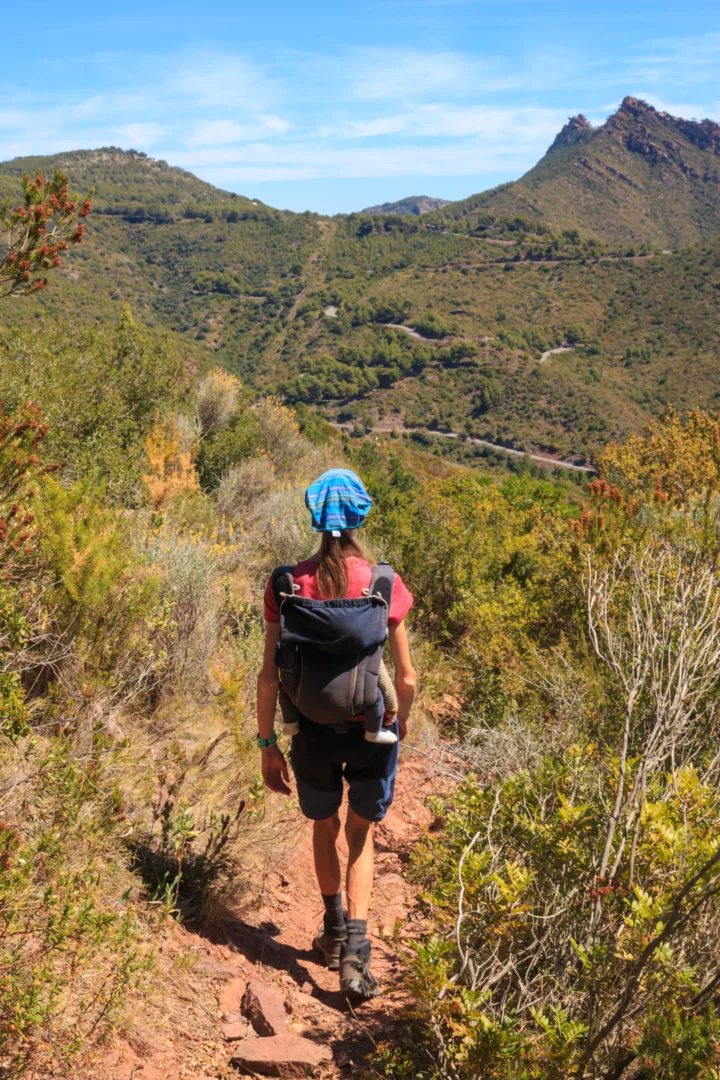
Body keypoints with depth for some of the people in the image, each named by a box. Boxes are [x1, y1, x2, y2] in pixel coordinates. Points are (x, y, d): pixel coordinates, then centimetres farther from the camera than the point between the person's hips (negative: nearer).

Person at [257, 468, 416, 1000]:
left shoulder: (287, 584, -11)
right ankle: (355, 948, 9)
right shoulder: (384, 583, -13)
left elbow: (270, 675, -8)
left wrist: (268, 744, 3)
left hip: (313, 730, 1)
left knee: (324, 826, 26)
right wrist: (401, 719, 13)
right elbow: (406, 678, -7)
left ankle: (334, 930, 42)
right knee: (360, 835, 20)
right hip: (370, 729, -1)